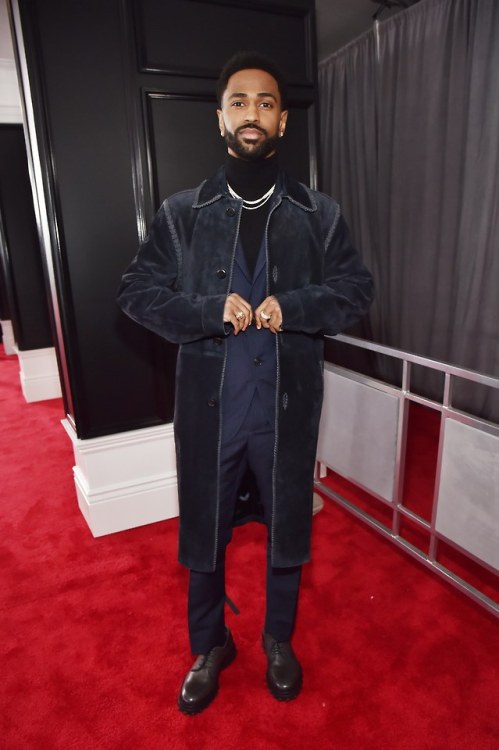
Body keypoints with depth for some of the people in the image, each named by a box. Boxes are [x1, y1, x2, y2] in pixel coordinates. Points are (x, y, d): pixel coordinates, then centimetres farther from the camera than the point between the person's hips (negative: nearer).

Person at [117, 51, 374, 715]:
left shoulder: (319, 215, 3)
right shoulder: (181, 213, 2)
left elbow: (357, 287, 2)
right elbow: (136, 291, 0)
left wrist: (292, 306, -16)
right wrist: (211, 310, -17)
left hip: (288, 406, 1)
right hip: (208, 406, 0)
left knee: (288, 530, 16)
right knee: (203, 534, 15)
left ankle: (279, 639, 46)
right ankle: (210, 645, 43)